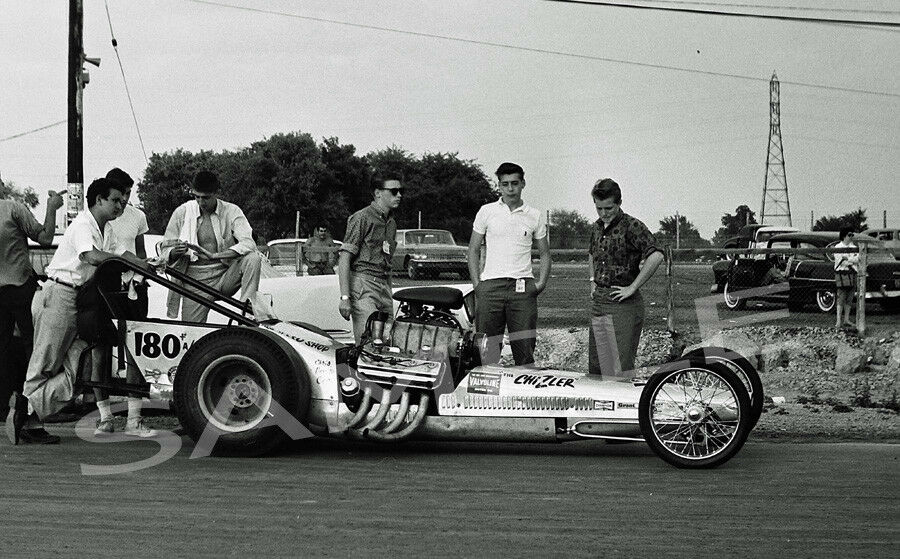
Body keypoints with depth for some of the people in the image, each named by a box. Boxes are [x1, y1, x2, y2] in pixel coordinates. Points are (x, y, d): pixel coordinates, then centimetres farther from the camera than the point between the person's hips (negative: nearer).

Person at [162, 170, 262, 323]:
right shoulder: (183, 212, 1)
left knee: (252, 257, -28)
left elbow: (248, 243, -17)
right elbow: (165, 251, 6)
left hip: (226, 276, 0)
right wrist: (175, 252, -19)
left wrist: (213, 256, -29)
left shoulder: (231, 211, -2)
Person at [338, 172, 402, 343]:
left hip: (384, 286, 8)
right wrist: (345, 297, -18)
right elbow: (344, 259, -10)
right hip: (363, 284, -8)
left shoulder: (391, 222, 19)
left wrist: (389, 295, 17)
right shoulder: (362, 218, -6)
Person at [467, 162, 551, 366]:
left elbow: (544, 253, 16)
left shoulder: (536, 216, 10)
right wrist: (476, 283, 0)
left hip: (523, 286, 0)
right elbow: (473, 250, 10)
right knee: (487, 349, -1)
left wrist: (541, 282, 0)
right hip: (490, 286, 0)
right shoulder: (487, 211, 8)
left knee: (524, 348, -2)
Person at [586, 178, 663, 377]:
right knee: (595, 367, 11)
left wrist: (632, 288, -22)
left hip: (623, 303, -8)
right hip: (598, 302, 8)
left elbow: (656, 256, -26)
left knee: (620, 368, -7)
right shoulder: (597, 227, 12)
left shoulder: (632, 226, -12)